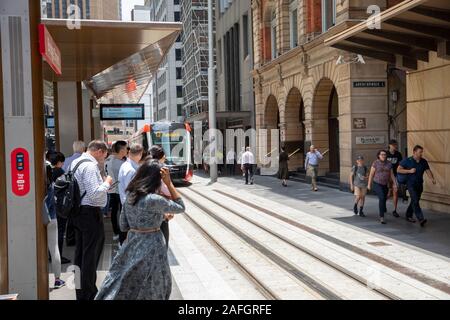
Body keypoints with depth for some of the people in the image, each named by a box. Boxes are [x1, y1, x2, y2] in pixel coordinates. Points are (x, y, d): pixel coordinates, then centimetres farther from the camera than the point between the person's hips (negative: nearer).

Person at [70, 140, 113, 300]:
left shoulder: (76, 162, 12)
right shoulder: (90, 166, -18)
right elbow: (95, 194, -24)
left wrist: (102, 184, 15)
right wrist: (106, 183, -9)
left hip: (78, 211, 10)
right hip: (91, 213, -10)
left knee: (80, 252, 17)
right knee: (91, 254, -1)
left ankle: (81, 291, 28)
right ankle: (88, 294, 7)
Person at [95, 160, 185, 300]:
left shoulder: (129, 195, 2)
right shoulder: (154, 200, -20)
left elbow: (123, 226, 9)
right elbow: (180, 207, -7)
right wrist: (169, 182, -11)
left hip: (131, 245, 7)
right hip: (150, 247, -7)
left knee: (125, 289, 16)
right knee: (149, 291, 10)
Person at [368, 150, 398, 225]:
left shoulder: (389, 164, 2)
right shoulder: (375, 163, -9)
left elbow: (391, 175, 5)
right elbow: (371, 174, -6)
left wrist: (395, 184, -4)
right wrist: (369, 184, -5)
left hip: (385, 185, 5)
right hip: (377, 184, -5)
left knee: (384, 199, 15)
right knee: (382, 198, -23)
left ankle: (381, 216, 39)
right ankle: (382, 217, -19)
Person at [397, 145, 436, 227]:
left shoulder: (424, 162, 5)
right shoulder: (407, 161, -7)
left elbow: (428, 171, -1)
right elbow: (399, 170, -6)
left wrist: (432, 179, -20)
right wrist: (409, 171, -17)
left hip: (420, 184, 5)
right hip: (411, 184, -5)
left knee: (415, 201, 14)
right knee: (415, 201, -15)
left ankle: (408, 216, 31)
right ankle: (421, 219, -23)